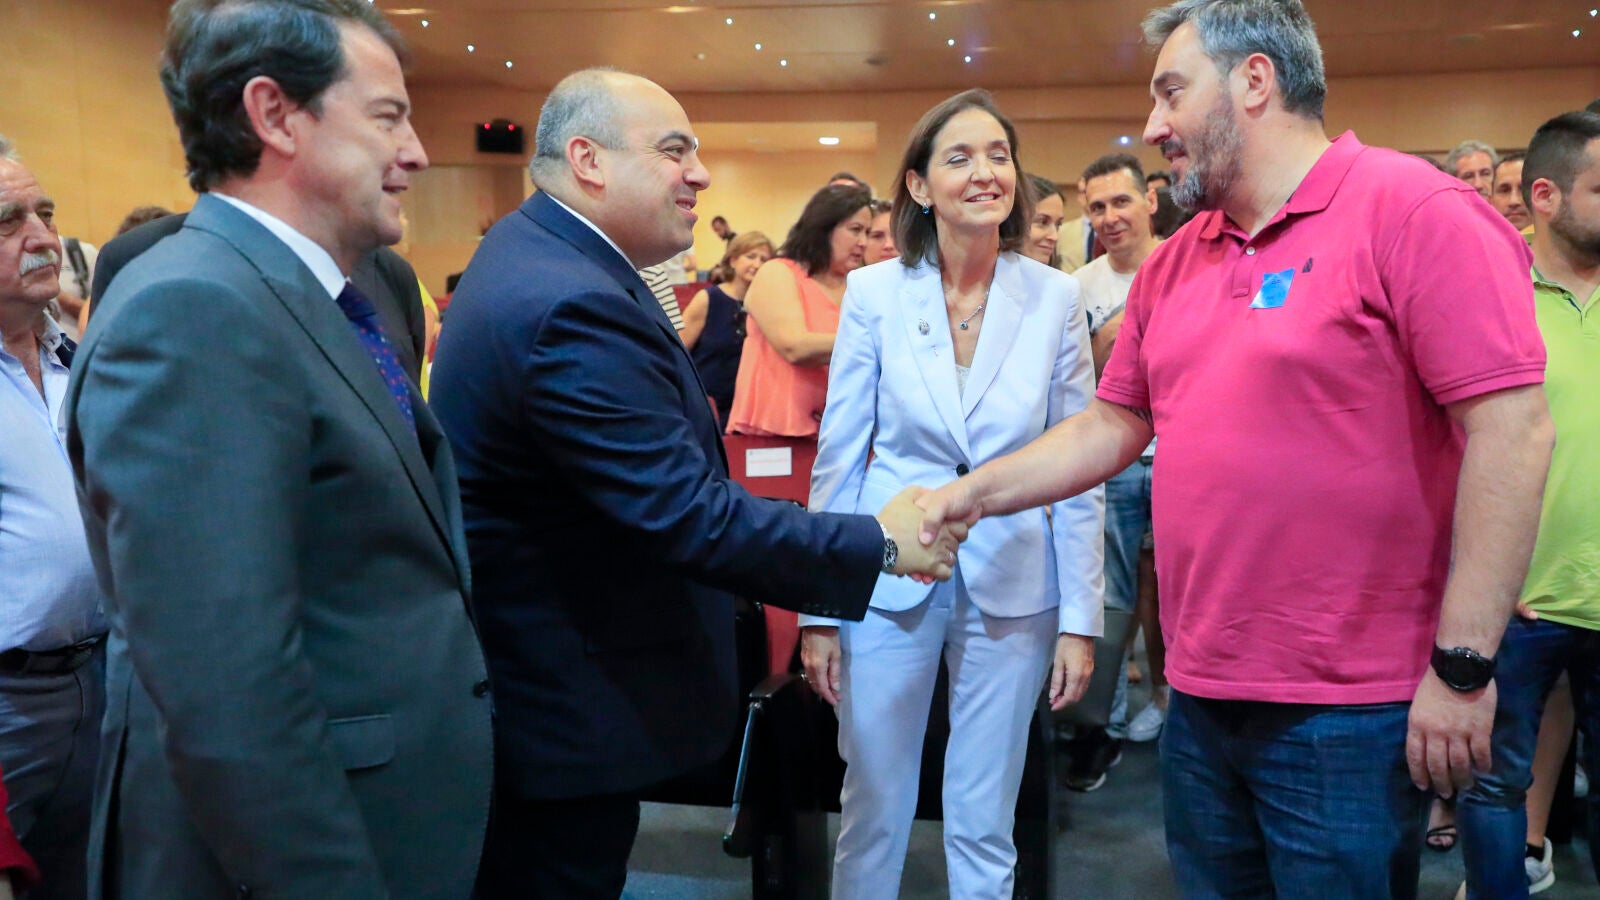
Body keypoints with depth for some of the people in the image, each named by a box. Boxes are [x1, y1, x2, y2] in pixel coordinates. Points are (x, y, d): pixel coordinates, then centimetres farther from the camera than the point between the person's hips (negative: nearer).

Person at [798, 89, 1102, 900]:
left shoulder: (1054, 298, -3)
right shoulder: (875, 292, -4)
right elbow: (837, 457, -1)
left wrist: (1080, 619, -2)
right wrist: (818, 610, -1)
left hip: (1012, 585, 1)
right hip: (890, 580, 0)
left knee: (984, 829, 13)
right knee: (872, 815, 11)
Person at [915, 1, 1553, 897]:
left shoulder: (1409, 210, -12)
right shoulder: (1172, 263, 10)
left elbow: (1512, 429, -16)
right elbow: (1110, 427, 16)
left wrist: (1463, 665, -18)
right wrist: (972, 494, 6)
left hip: (1348, 715, -6)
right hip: (1201, 699, 7)